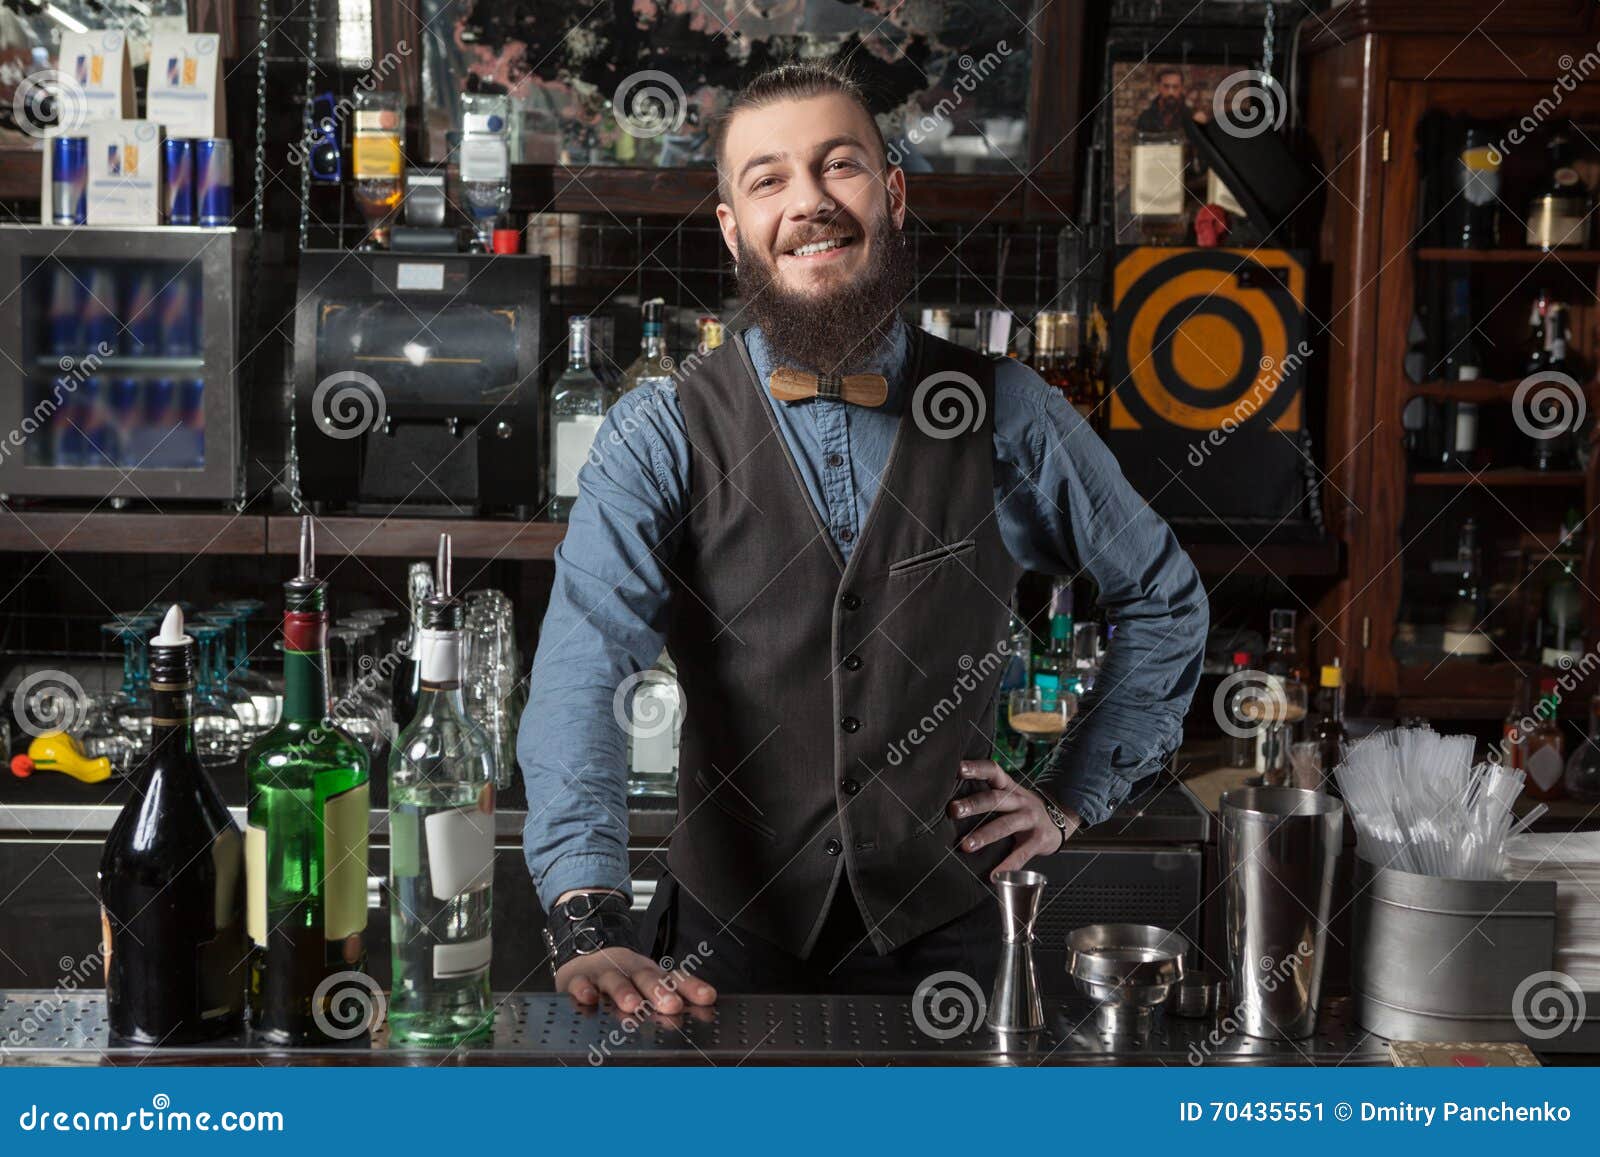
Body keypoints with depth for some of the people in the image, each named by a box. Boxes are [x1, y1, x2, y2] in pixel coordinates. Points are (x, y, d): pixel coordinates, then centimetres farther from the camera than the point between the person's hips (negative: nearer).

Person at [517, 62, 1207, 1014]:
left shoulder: (1008, 415, -1)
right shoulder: (661, 436, -7)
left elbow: (1165, 599, 14)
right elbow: (586, 670, -20)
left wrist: (1074, 799, 7)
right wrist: (590, 926, -34)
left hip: (938, 934, 1)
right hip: (730, 933, -1)